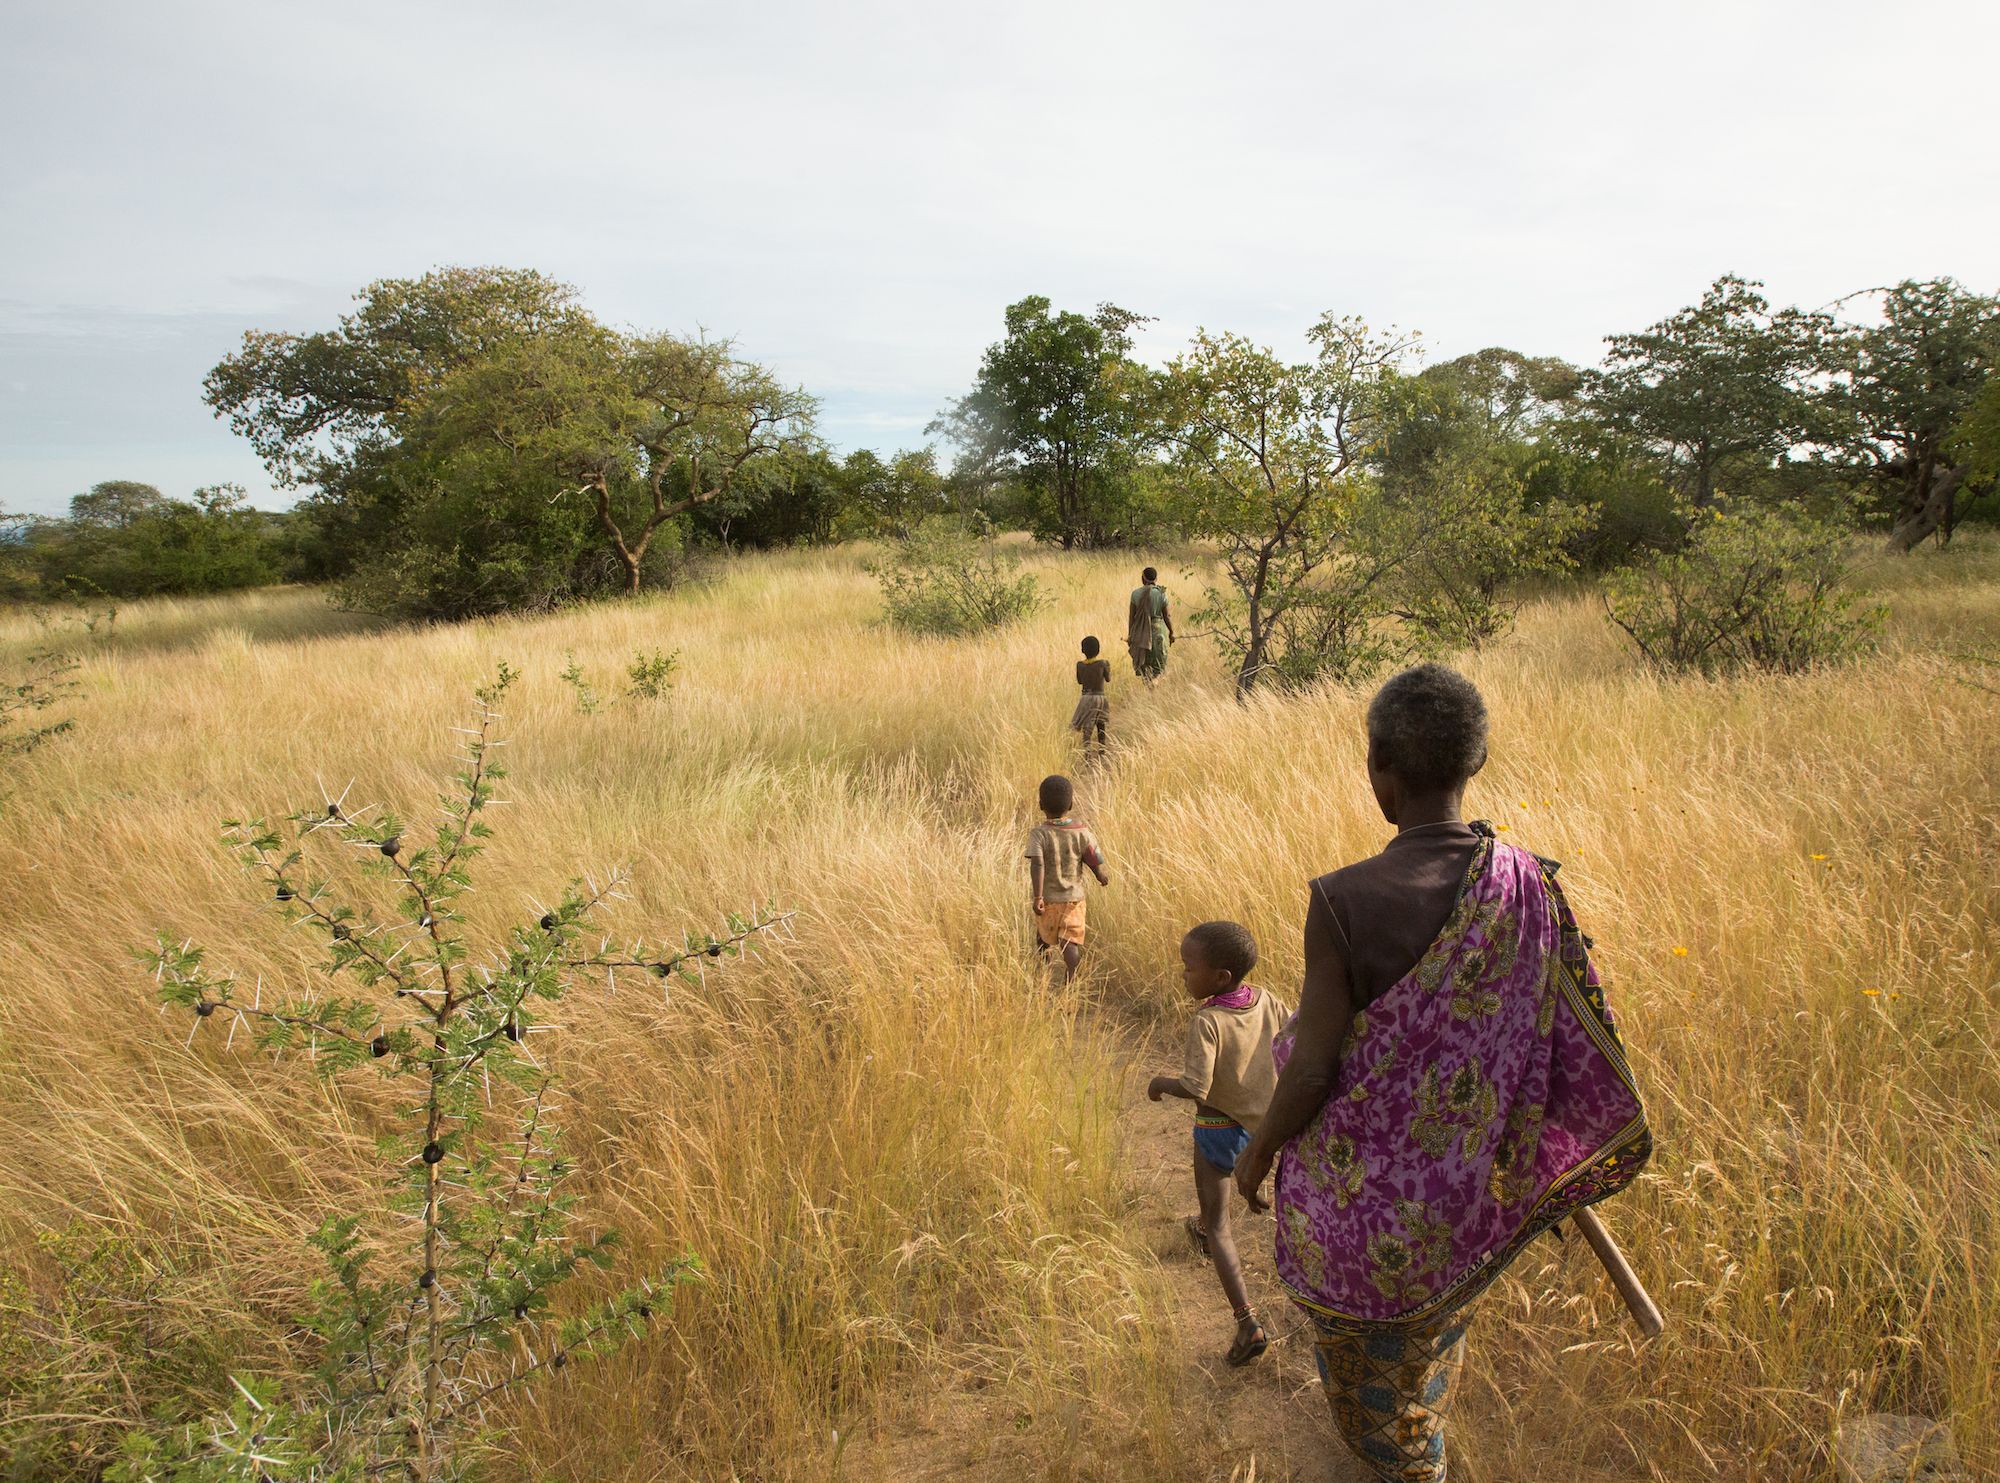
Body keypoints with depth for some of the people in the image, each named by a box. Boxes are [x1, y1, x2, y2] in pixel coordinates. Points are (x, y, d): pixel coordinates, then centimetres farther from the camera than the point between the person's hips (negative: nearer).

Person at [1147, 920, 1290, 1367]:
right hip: (1263, 1122, 7)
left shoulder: (1206, 1022, -29)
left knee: (1218, 1225, 2)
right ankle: (1203, 1228, 62)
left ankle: (1248, 1324, -7)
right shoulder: (1269, 1002, -11)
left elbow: (1196, 1087, -33)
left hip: (1218, 1126, -7)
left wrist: (1160, 1083, -15)